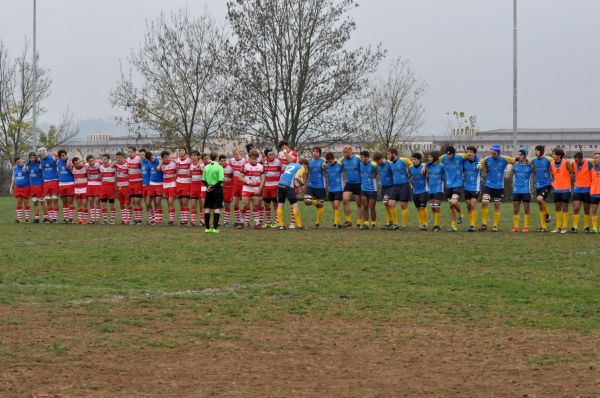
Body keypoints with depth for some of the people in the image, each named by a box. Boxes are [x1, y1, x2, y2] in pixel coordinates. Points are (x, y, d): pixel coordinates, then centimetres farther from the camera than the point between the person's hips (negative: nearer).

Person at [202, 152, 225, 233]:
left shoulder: (206, 167, 4)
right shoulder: (219, 167, -10)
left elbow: (203, 179, 3)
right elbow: (221, 180, -17)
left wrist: (208, 186, -4)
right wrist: (214, 186, -10)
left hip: (209, 190, 4)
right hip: (217, 189, -4)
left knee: (207, 208, 10)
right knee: (217, 208, -2)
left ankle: (207, 227, 10)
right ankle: (215, 228, -9)